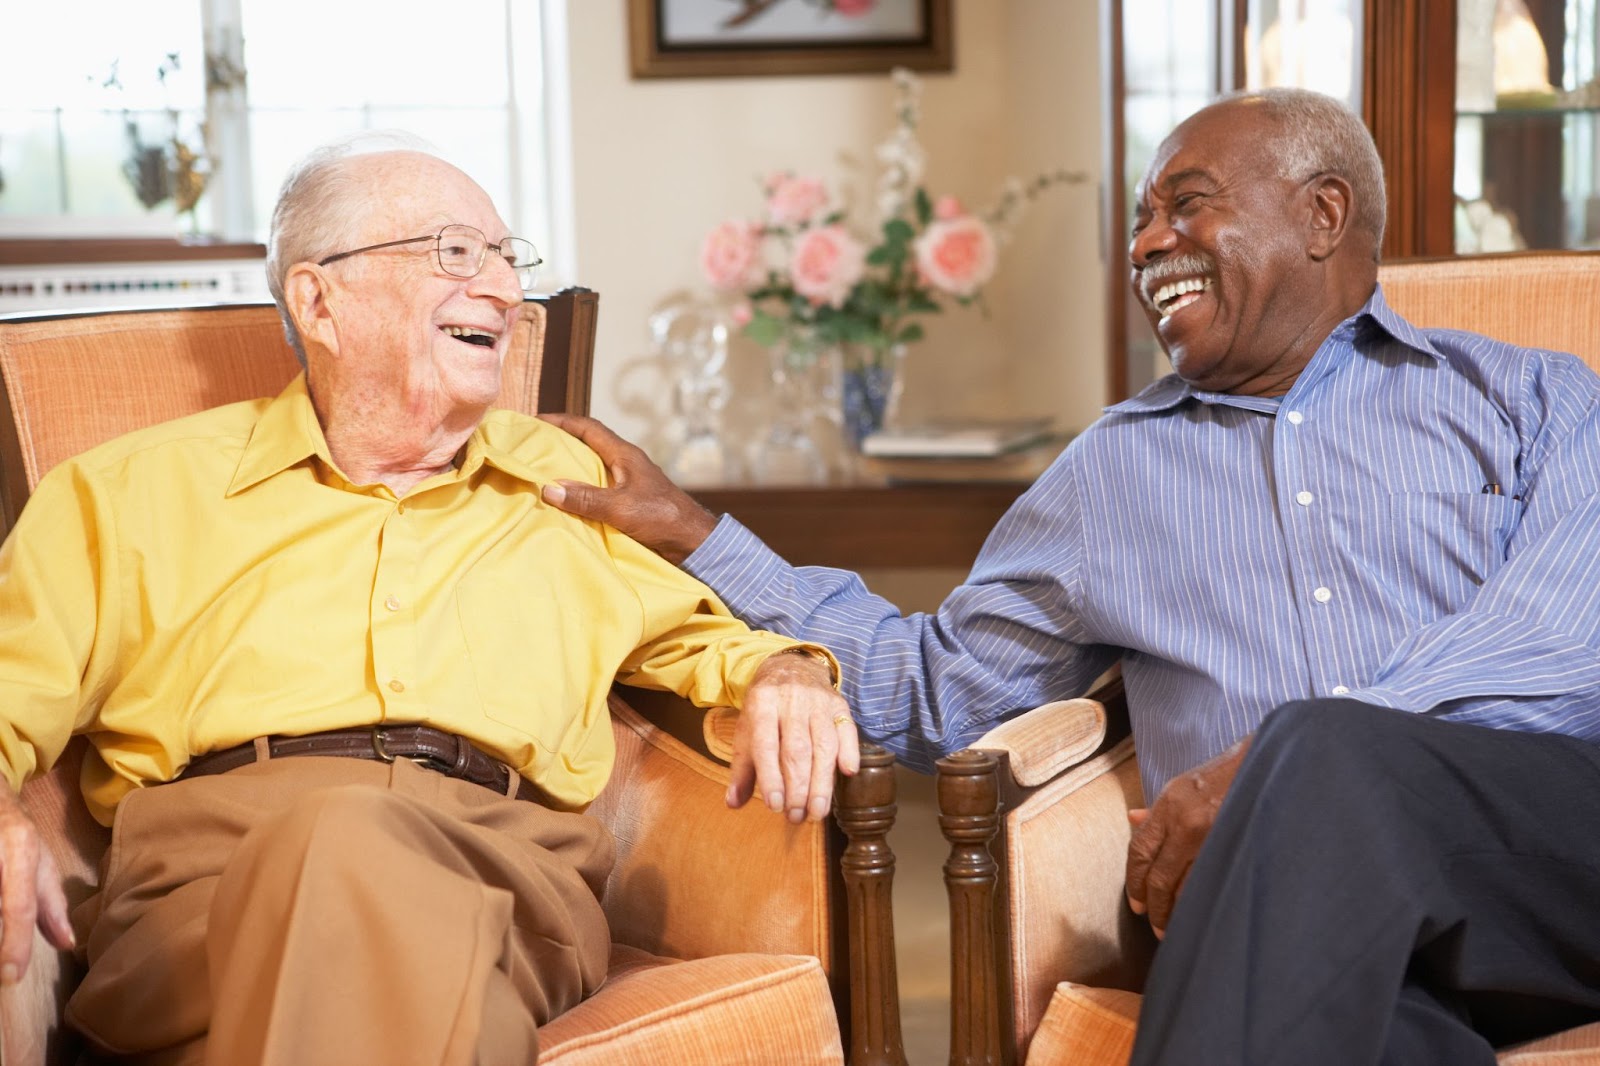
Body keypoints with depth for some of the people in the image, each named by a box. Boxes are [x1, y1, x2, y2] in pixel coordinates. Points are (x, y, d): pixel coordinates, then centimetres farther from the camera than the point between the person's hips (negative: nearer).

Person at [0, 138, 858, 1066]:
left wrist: (780, 672, 11)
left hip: (503, 860, 1)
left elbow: (709, 628, 36)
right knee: (342, 840, -39)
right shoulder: (139, 489, 21)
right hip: (212, 846, 0)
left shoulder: (572, 483, 29)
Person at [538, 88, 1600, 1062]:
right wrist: (689, 533, 22)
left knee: (1331, 750, -35)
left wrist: (1274, 768, -17)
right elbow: (931, 686, 28)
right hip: (1304, 920, 0)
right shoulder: (1114, 469, 26)